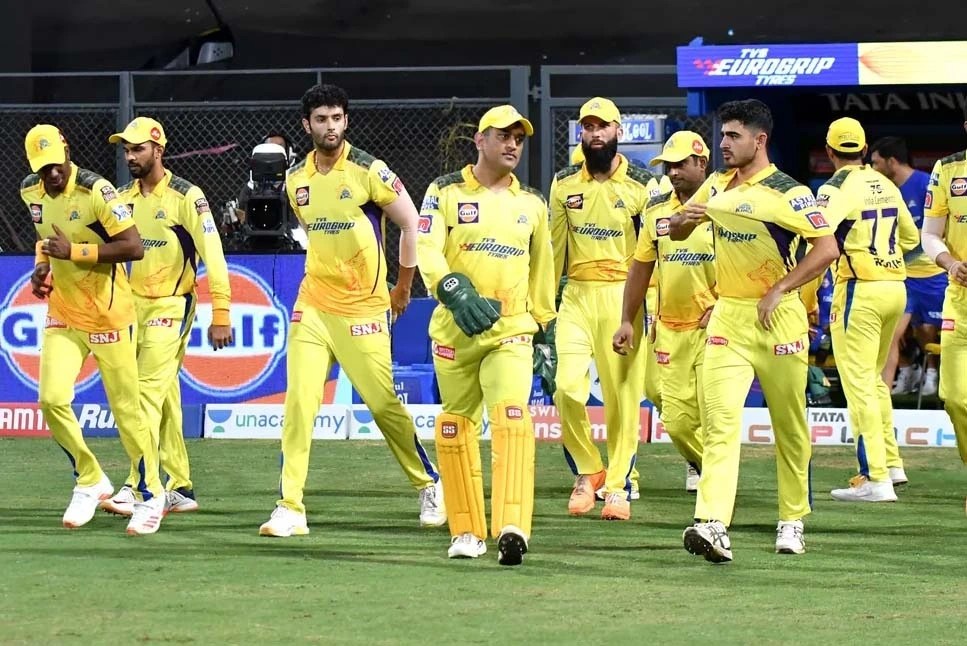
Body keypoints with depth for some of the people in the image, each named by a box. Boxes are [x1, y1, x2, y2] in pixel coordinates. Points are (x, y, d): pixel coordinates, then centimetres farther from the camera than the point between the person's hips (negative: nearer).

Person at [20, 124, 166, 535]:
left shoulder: (96, 192, -19)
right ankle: (90, 481, 10)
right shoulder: (31, 192, 2)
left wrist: (74, 251, -25)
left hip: (108, 316, -5)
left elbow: (134, 247, -23)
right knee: (52, 400, -10)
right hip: (62, 315, 5)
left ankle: (151, 494, 16)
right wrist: (42, 266, 3)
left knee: (126, 408, 0)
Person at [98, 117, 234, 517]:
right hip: (134, 303, 7)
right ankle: (180, 488, 15)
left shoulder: (186, 197, -10)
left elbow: (212, 254, -13)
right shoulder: (124, 197, 10)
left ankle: (137, 487, -21)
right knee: (165, 399, 10)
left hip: (171, 305, -7)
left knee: (149, 390, -16)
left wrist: (220, 315, -17)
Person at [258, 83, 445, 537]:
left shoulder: (369, 172, -9)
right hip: (312, 307, 4)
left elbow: (411, 224, -2)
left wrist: (403, 288, 2)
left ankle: (428, 485, 24)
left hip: (363, 308, -4)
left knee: (384, 404, 2)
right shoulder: (296, 179, 6)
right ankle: (290, 508, -8)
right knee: (298, 401, -8)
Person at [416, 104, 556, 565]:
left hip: (511, 331, 0)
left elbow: (542, 271, 21)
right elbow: (426, 249, -11)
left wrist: (547, 330, 19)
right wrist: (455, 290, -28)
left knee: (511, 416, -19)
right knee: (455, 427, 5)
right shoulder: (445, 192, 3)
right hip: (454, 332, 0)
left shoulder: (532, 203, 13)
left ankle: (512, 528, -30)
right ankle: (467, 531, 18)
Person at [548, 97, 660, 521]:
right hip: (576, 295, 2)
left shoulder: (642, 186, -1)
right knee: (567, 387, -11)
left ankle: (618, 485, 10)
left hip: (623, 297, -2)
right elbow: (554, 247, 14)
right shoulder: (564, 184, 8)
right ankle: (587, 470, 10)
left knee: (623, 394, -1)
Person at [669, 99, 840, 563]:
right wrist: (681, 221, -6)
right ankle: (713, 526, -23)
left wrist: (778, 291, -19)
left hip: (776, 317, -4)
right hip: (727, 316, 4)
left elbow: (827, 248, -17)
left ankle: (792, 521, 24)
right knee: (720, 419, -12)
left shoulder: (787, 193, -10)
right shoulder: (717, 186, 9)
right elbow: (676, 231, 19)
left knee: (790, 426, 8)